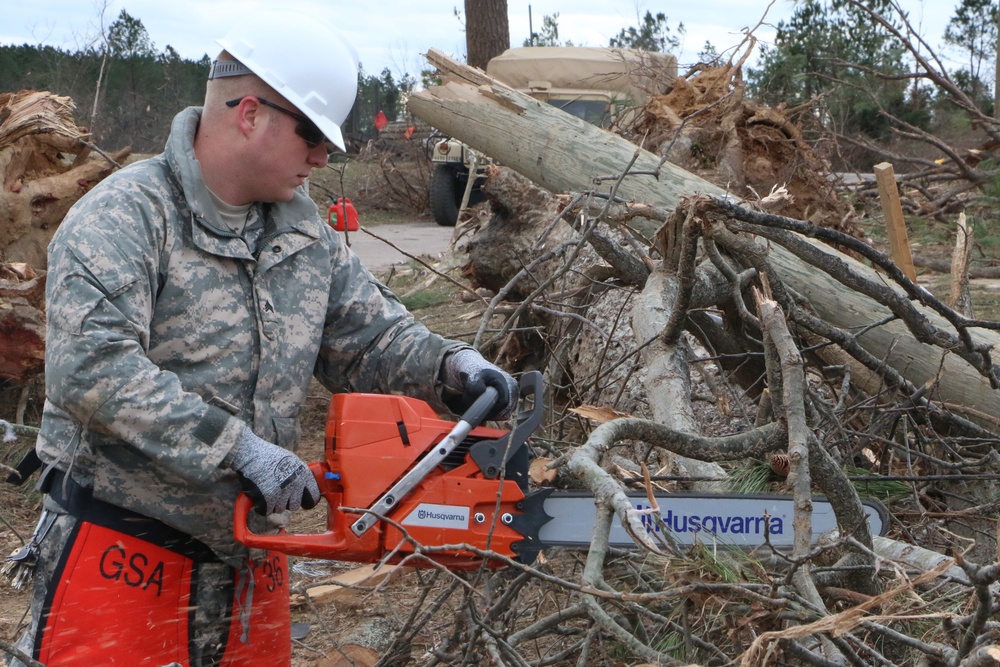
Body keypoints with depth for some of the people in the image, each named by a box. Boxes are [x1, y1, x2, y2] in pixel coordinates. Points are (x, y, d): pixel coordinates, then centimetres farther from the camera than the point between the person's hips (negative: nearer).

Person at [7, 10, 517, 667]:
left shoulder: (305, 230, 8)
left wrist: (450, 366, -7)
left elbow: (368, 334, 14)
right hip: (123, 555, -7)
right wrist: (239, 449, -29)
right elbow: (92, 366, -27)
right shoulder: (124, 216, -15)